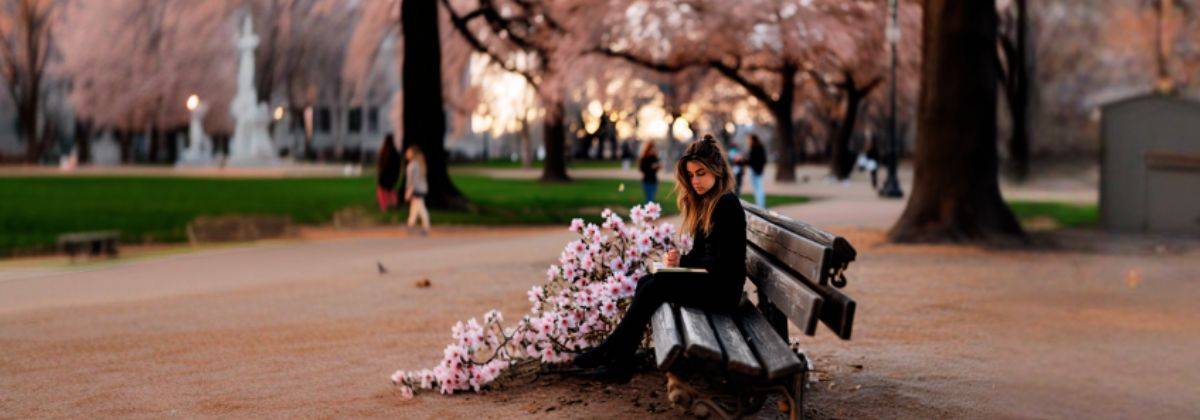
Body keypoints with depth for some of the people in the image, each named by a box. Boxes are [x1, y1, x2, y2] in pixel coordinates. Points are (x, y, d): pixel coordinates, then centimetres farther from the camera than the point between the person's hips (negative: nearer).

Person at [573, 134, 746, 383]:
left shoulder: (726, 205, -15)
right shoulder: (707, 203, 15)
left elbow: (720, 265, -19)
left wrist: (682, 262, -9)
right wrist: (677, 259, -6)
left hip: (723, 290, -9)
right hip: (708, 282, 9)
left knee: (654, 287, -20)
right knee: (646, 283, -7)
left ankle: (610, 351, -11)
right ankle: (621, 363, -13)